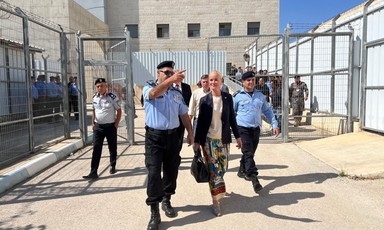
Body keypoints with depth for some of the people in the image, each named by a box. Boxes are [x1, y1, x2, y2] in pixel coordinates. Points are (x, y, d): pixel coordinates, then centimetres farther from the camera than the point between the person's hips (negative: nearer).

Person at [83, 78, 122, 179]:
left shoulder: (112, 97, -10)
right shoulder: (95, 97, 5)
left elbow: (119, 110, -5)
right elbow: (94, 110, 16)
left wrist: (116, 123, -10)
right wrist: (93, 123, 9)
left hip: (110, 126, -3)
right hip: (98, 126, 4)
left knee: (112, 148, 10)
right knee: (96, 149, 0)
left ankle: (112, 166, 30)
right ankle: (93, 172, 2)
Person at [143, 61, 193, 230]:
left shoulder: (177, 93, 11)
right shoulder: (149, 87, -3)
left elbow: (184, 115, 15)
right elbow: (154, 93, -28)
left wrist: (190, 133, 7)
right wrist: (170, 80, -43)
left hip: (172, 136, 5)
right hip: (154, 137, -4)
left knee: (171, 171, 12)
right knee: (154, 173, -7)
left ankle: (166, 201, 32)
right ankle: (154, 213, 2)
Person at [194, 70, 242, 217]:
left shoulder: (228, 98, 2)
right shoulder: (204, 100, -3)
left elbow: (232, 118, 7)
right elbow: (200, 121, -1)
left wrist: (237, 136, 6)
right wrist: (196, 141, -2)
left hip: (223, 139, 2)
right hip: (208, 140, -2)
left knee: (223, 168, 10)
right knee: (214, 170, -1)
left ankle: (216, 190, 39)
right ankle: (216, 201, 10)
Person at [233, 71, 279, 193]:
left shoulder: (260, 95, 11)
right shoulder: (238, 96, -2)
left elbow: (267, 110, 14)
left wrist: (274, 124, 6)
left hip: (256, 128, 5)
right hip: (243, 128, -4)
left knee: (250, 152, 14)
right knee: (248, 153, -10)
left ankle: (242, 171, 35)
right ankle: (254, 178, -9)